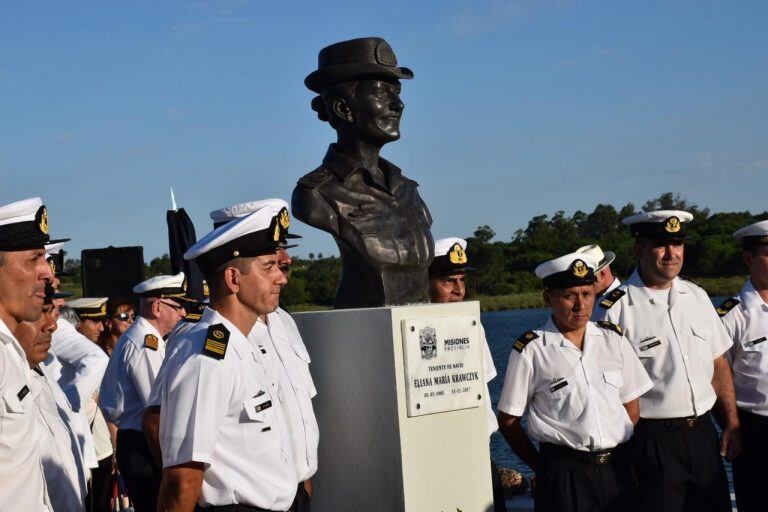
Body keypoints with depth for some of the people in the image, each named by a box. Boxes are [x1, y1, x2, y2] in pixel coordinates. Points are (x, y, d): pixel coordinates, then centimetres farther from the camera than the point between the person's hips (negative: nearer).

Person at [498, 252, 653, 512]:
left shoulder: (613, 338, 8)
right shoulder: (530, 351, -5)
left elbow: (631, 406, 12)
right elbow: (508, 420, 0)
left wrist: (626, 459, 6)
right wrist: (542, 467, 3)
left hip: (617, 469, 4)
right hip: (564, 475, -4)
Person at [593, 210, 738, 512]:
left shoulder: (697, 297, 9)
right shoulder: (617, 309, -11)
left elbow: (718, 364, 14)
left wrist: (732, 423, 9)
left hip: (703, 433, 6)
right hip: (652, 440, -6)